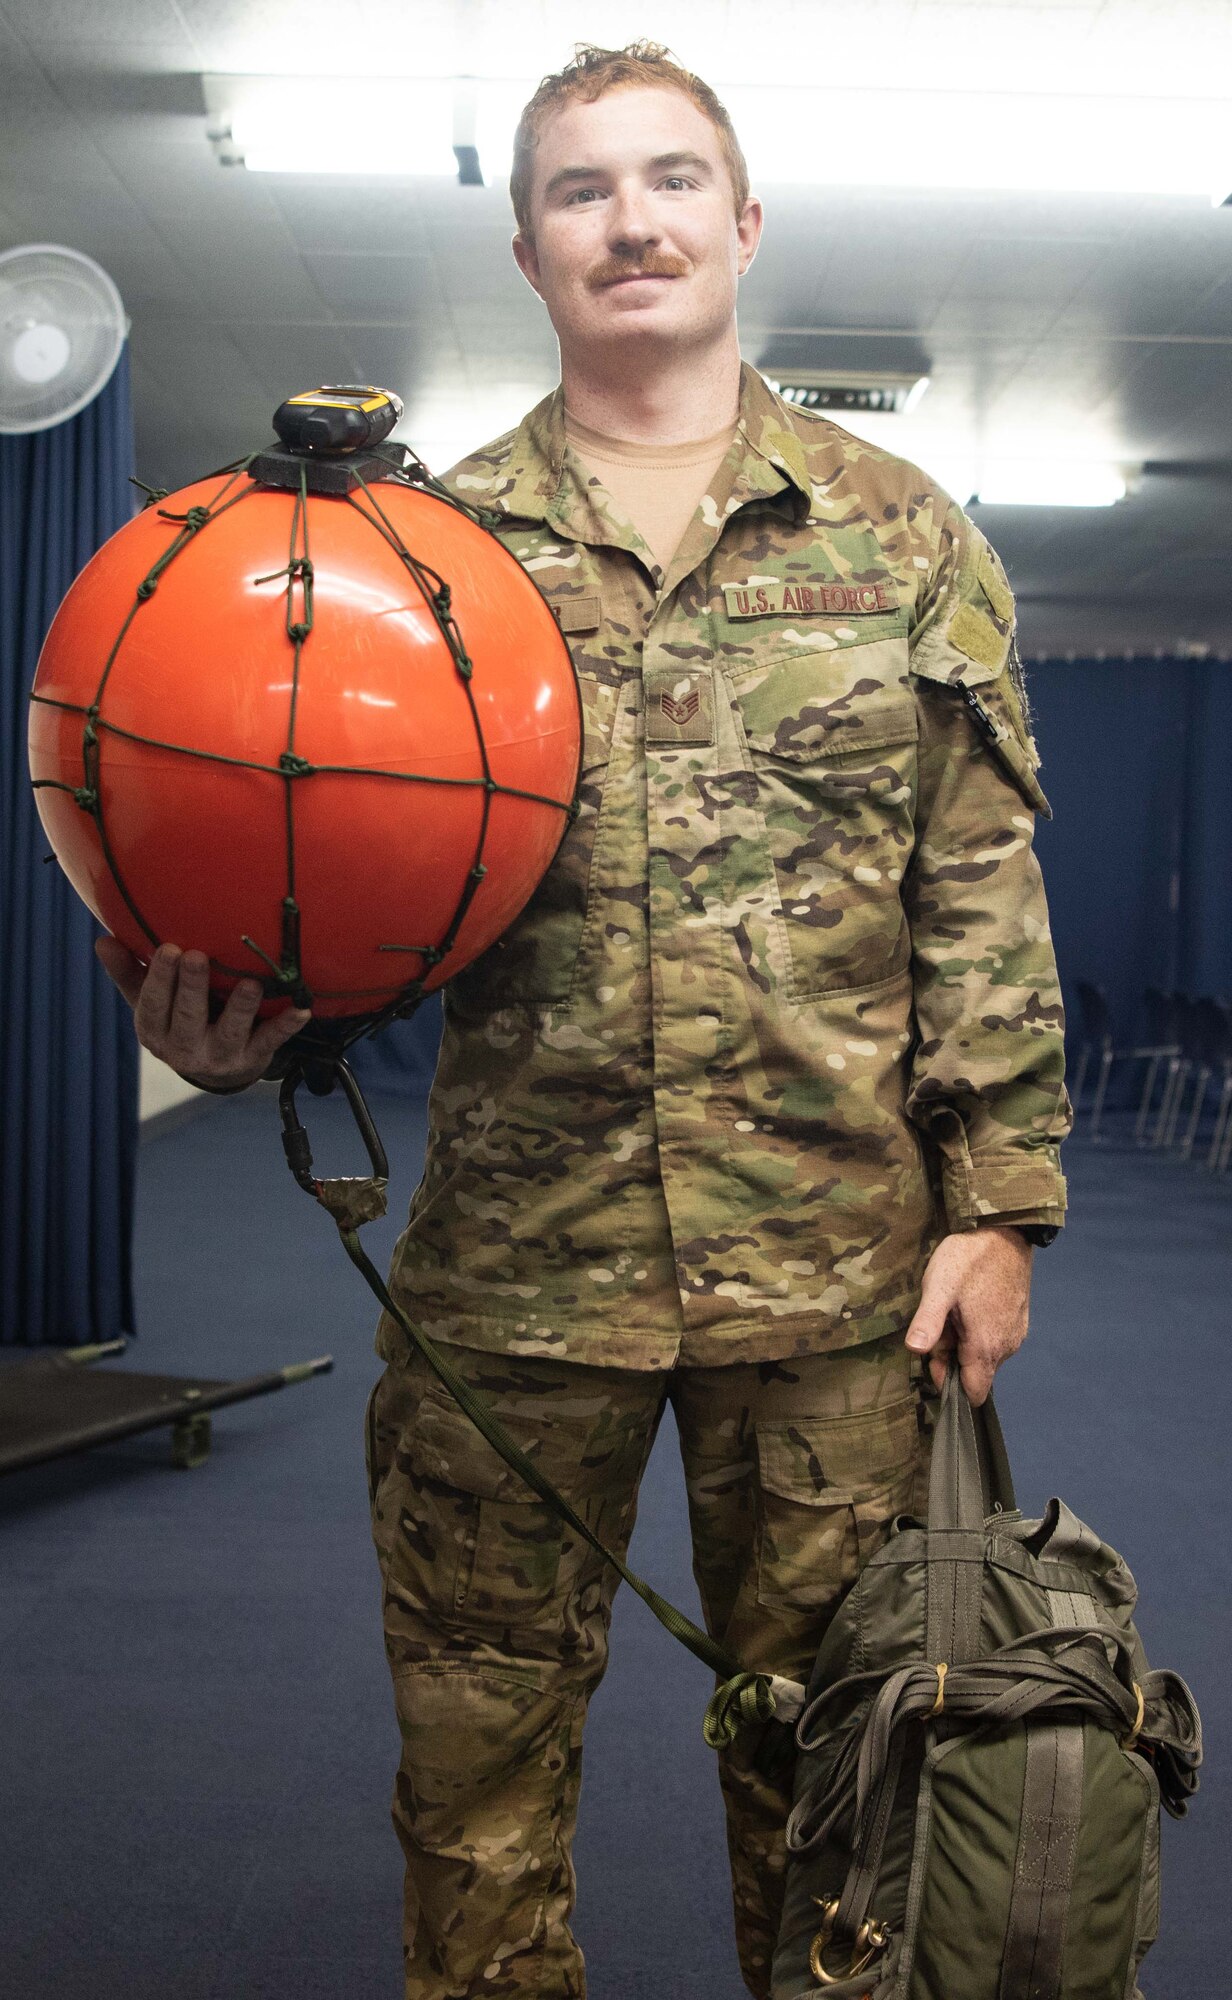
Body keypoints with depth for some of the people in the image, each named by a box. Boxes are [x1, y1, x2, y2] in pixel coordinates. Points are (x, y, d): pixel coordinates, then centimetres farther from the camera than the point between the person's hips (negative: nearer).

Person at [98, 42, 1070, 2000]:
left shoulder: (902, 532, 6)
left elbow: (981, 896, 4)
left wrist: (1000, 1200, -1)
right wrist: (227, 1012, -15)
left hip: (834, 1253, 0)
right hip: (517, 1251, 1)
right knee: (478, 1733, 13)